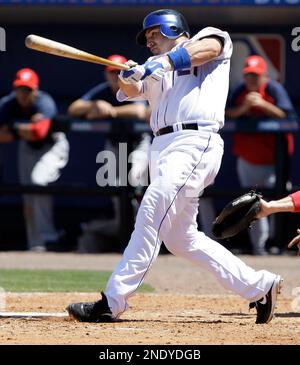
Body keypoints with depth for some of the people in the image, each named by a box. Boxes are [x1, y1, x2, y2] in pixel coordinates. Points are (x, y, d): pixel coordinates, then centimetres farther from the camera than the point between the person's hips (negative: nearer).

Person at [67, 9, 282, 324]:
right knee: (181, 239, 8)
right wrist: (126, 77, -14)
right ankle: (258, 286, 13)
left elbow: (209, 46, -15)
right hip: (162, 148, 9)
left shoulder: (211, 36, 10)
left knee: (151, 215, -18)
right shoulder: (155, 68, 27)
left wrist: (165, 62, -24)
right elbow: (132, 91, 9)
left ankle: (113, 302, -20)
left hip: (194, 142, -9)